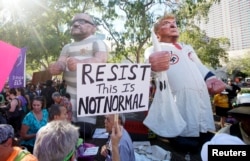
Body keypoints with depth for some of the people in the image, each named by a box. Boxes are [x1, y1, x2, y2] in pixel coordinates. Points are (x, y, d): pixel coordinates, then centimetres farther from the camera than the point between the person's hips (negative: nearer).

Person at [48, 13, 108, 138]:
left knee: (86, 130, -7)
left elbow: (101, 59, -18)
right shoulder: (67, 47, 18)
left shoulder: (97, 42, 0)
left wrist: (79, 63, -35)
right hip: (71, 93, 6)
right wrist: (56, 67, -19)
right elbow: (59, 64, 6)